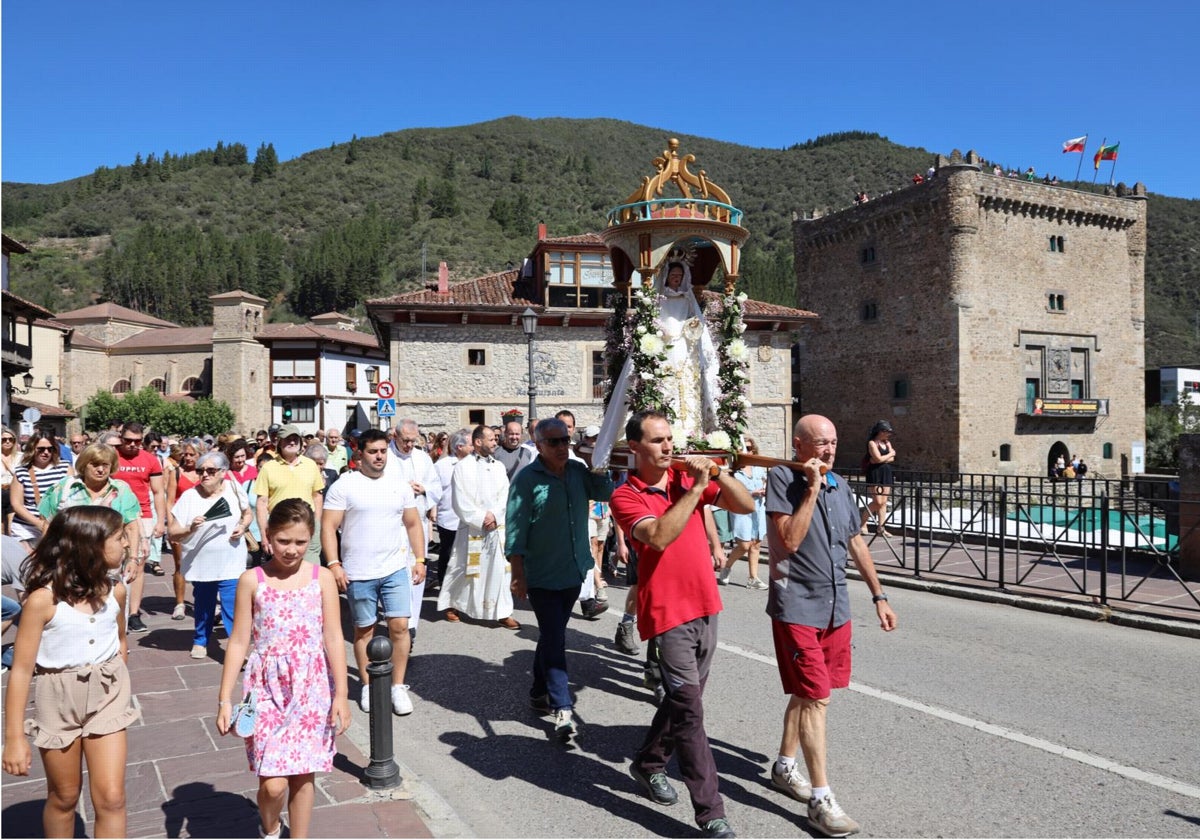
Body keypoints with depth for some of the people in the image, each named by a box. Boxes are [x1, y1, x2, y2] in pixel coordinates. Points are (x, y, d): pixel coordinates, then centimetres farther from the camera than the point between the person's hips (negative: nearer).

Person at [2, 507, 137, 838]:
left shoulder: (114, 590, -7)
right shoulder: (43, 599, -21)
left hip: (107, 696, 3)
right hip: (58, 699, -3)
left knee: (111, 798, 0)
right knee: (64, 797, 16)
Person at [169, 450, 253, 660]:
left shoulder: (234, 489, -4)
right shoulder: (189, 496, -8)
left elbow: (248, 513, 13)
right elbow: (172, 533, -7)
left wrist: (243, 526, -8)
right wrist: (190, 529, -27)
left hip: (231, 564, -1)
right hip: (200, 563, 1)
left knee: (233, 608, -9)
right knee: (202, 606, 18)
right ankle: (200, 641, 40)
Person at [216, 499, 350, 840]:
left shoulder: (322, 578, -3)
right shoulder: (252, 580, -3)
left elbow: (333, 638, -2)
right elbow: (239, 642, 0)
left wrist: (341, 694, -5)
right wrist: (224, 699, -1)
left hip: (312, 689, 1)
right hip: (267, 689, -1)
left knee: (303, 775, 9)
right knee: (273, 783, -4)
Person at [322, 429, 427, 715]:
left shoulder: (400, 484, 6)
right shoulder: (343, 486, -6)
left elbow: (413, 523, 11)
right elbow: (328, 527, -7)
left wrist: (419, 558, 5)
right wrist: (334, 564, -15)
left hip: (396, 569, 2)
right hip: (358, 573, -2)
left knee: (399, 625, -3)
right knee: (364, 629, 10)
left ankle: (398, 686, 10)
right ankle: (367, 686, 24)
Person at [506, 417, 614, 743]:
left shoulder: (578, 471, 4)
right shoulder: (526, 478, -11)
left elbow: (607, 493, -1)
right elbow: (515, 529, -12)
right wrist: (518, 575, -13)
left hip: (574, 571, 6)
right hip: (543, 576, -6)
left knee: (552, 636, 19)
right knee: (554, 640, -6)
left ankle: (539, 692, 35)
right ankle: (562, 710, -1)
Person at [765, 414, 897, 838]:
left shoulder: (840, 485, 7)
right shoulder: (782, 478, -12)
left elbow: (856, 544, 15)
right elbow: (789, 541, -20)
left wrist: (878, 596, 14)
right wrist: (812, 489, -22)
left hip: (835, 606, 7)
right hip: (797, 606, -7)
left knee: (807, 693, 16)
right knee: (816, 698, -7)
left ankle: (784, 766, 34)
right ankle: (821, 799, 2)